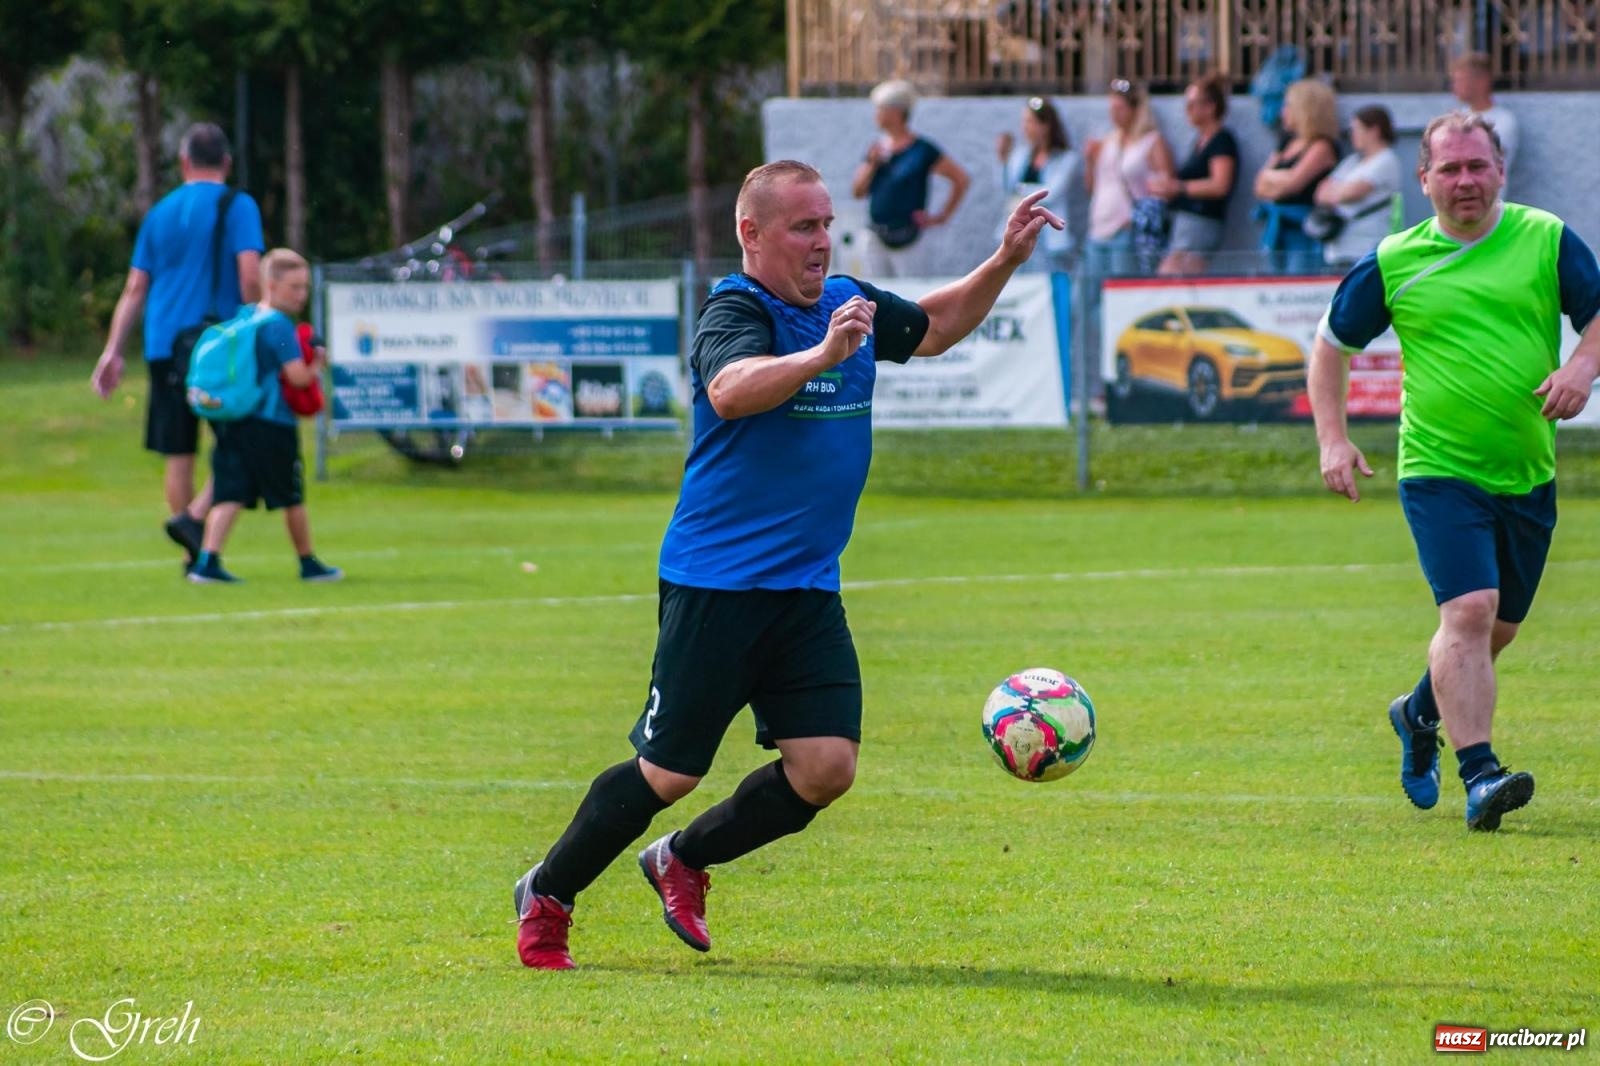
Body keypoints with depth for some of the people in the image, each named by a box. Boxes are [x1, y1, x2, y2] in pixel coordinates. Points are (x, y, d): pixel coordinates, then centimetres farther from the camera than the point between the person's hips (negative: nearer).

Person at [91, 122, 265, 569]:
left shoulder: (160, 213, 13)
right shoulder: (237, 206, -2)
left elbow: (134, 289, 14)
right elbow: (250, 276, -13)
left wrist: (113, 351, 15)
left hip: (164, 348, 5)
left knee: (179, 452, 8)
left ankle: (192, 557, 11)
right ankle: (193, 516, -19)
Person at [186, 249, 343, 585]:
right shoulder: (279, 325, -12)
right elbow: (297, 375, -17)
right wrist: (315, 367, 2)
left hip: (233, 423, 7)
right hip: (272, 424, -7)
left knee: (229, 494, -1)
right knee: (292, 497, 9)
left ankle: (207, 559, -16)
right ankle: (308, 563, 21)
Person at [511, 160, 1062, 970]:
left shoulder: (848, 302, 8)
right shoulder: (736, 312, -15)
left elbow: (933, 327, 29)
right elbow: (731, 389, -37)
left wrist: (1006, 261, 14)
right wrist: (821, 355, -52)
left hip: (808, 591, 7)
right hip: (716, 588, -7)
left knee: (827, 767, -4)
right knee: (669, 773, -3)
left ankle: (684, 861, 19)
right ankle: (546, 896, 18)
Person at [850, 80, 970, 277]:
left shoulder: (922, 150, -5)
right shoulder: (877, 148, 11)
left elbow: (961, 179, -4)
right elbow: (858, 191, 10)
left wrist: (943, 216, -3)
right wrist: (873, 165, -5)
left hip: (905, 238, -6)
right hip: (876, 237, 6)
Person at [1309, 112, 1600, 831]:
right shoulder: (1394, 262, 0)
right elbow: (1332, 344, 11)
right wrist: (1332, 439, 0)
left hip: (1528, 473, 3)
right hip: (1439, 470, -3)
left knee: (1501, 625, 15)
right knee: (1470, 610, -20)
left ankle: (1420, 715, 43)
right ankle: (1479, 774, -21)